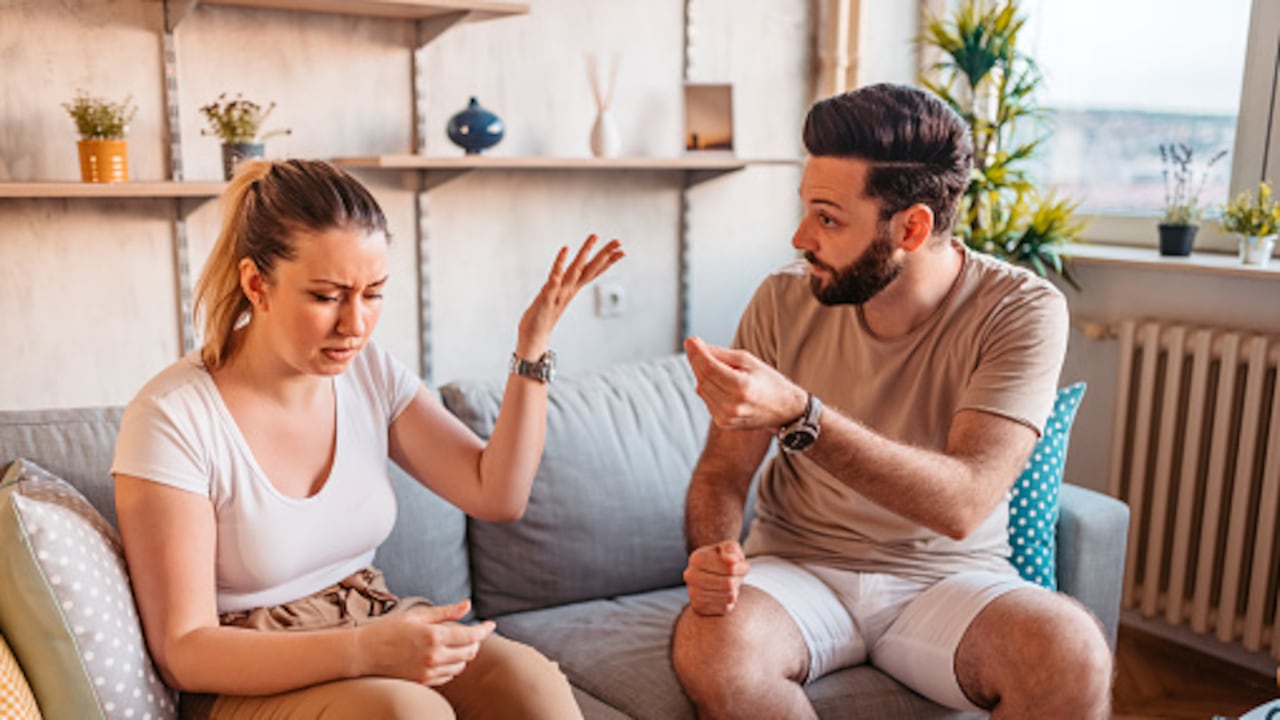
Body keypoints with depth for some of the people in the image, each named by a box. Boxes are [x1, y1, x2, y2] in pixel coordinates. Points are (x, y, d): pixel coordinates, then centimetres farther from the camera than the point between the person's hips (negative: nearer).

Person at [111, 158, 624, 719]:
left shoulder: (369, 372, -1)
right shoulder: (173, 418, -18)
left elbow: (497, 495, -3)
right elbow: (182, 651, -17)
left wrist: (532, 347, -11)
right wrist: (365, 651, -31)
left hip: (372, 627, 5)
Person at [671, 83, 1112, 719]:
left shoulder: (1022, 312, -14)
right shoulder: (783, 302, -6)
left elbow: (962, 504, -25)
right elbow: (723, 468, 0)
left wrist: (797, 414, -37)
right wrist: (712, 552, -22)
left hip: (947, 581, -1)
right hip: (799, 569, 2)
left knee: (1072, 654, -31)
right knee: (708, 646, -30)